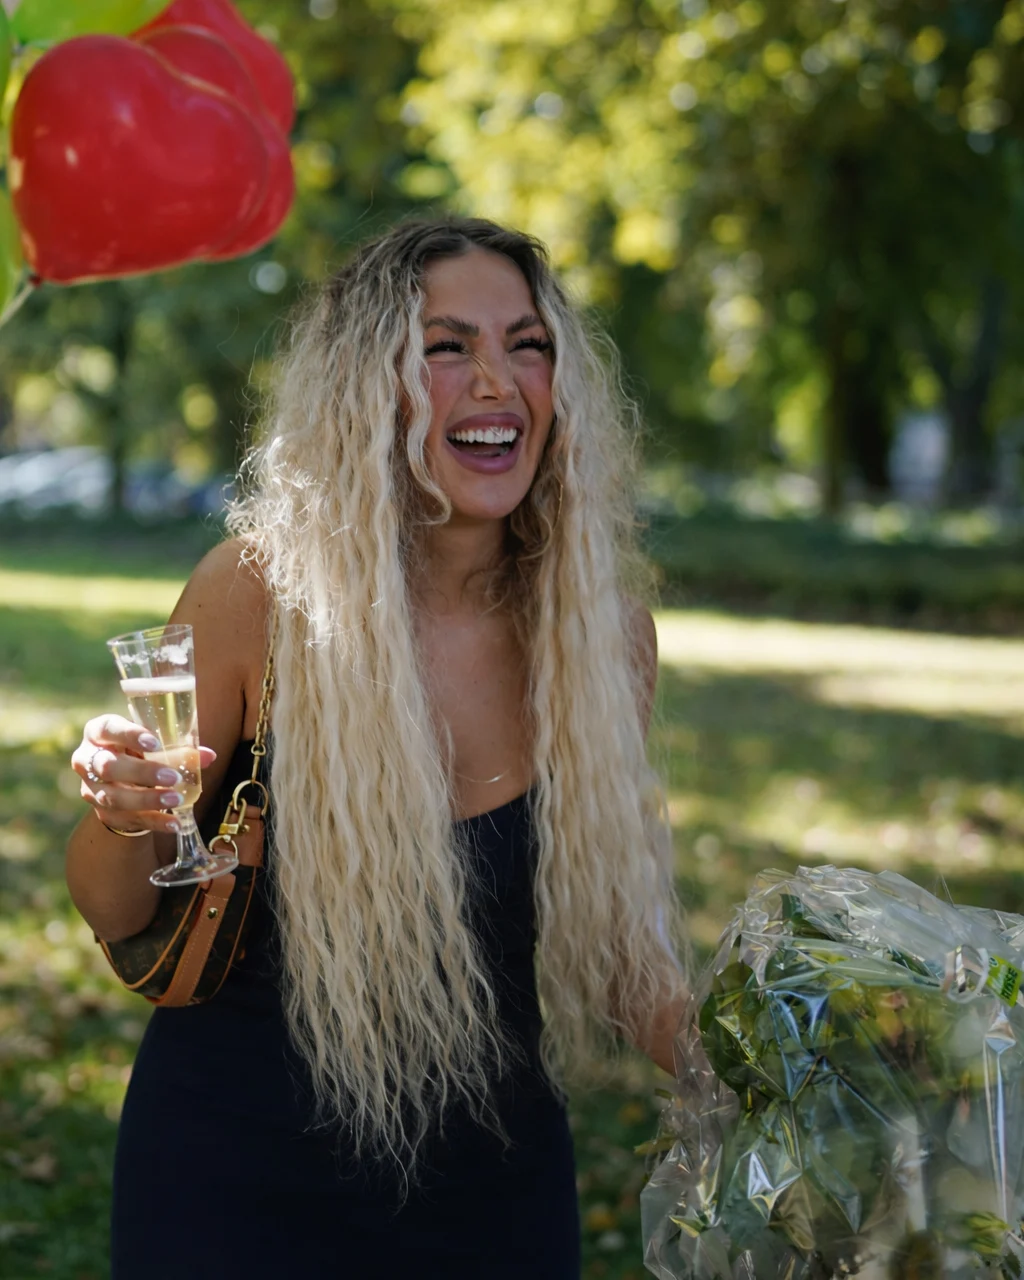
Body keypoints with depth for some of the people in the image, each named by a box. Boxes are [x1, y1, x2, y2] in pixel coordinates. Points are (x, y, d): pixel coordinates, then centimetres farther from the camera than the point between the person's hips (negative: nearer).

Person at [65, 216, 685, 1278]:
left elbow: (606, 932, 3)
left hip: (490, 1181, 3)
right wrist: (119, 820, -28)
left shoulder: (605, 633, -9)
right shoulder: (260, 594, -17)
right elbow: (120, 918, -7)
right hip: (239, 1175, -2)